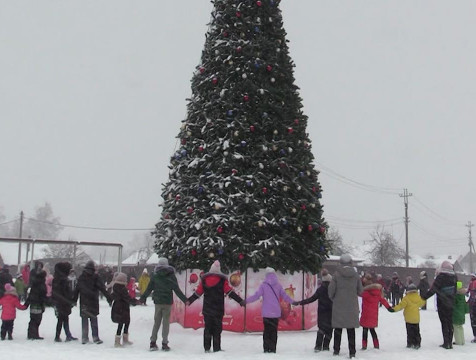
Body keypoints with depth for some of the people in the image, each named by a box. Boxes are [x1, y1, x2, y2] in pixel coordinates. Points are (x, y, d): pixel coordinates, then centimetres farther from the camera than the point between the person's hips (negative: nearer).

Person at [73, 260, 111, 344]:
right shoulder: (95, 277, -8)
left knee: (84, 320, 9)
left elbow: (76, 290, 8)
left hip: (83, 302, 3)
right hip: (93, 302, -3)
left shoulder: (81, 277, 4)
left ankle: (84, 338, 9)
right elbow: (102, 288, -9)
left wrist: (74, 300, 16)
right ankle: (95, 337, 3)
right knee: (93, 320, 3)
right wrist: (108, 297, -7)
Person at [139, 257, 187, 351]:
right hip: (168, 302, -1)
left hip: (158, 302, 1)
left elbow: (149, 289, 2)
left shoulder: (155, 276, 2)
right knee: (166, 322, 4)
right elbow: (177, 290, -3)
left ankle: (153, 343, 6)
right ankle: (165, 344, 4)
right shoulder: (171, 276, -1)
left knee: (156, 322, 10)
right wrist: (185, 300, 1)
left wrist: (142, 298, 12)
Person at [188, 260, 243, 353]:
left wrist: (189, 300, 21)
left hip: (207, 309, 3)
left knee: (207, 328, 9)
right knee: (217, 328, 2)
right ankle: (216, 348, 0)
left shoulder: (204, 279, 4)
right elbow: (229, 292, -7)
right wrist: (240, 301, -5)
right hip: (218, 309, -2)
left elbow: (198, 292, 8)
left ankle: (207, 348, 9)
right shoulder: (222, 279, -4)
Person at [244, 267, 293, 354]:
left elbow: (256, 295, -10)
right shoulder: (278, 285, 0)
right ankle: (273, 348, 5)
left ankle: (266, 348, 3)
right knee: (274, 330, 8)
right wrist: (293, 302, 14)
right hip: (276, 312, 1)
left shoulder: (263, 285, -5)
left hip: (266, 312, -1)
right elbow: (284, 296, 2)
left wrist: (246, 301, -6)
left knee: (267, 330, 9)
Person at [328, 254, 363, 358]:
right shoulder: (355, 275, -2)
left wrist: (333, 299, 13)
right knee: (351, 330, 8)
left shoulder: (337, 274, -9)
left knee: (338, 328, 9)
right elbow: (360, 291, 4)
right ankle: (352, 352, 7)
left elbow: (331, 289, -7)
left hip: (339, 306, -1)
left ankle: (336, 350, 14)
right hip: (352, 306, 1)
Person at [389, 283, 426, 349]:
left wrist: (393, 309, -25)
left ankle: (410, 343, 5)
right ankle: (417, 344, 17)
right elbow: (422, 303, 21)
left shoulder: (406, 298, -15)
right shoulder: (419, 297, 0)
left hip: (409, 319, -4)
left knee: (410, 331, 5)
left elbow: (401, 305, -23)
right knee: (416, 331, 15)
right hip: (416, 318, 4)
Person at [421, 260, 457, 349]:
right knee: (450, 322, 12)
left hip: (442, 303, -5)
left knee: (444, 322, 1)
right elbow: (455, 290, 10)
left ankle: (446, 343, 0)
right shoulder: (454, 277, 2)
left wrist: (424, 297, -13)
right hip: (451, 303, 5)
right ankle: (450, 342, 16)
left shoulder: (440, 276, -16)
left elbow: (433, 289, -18)